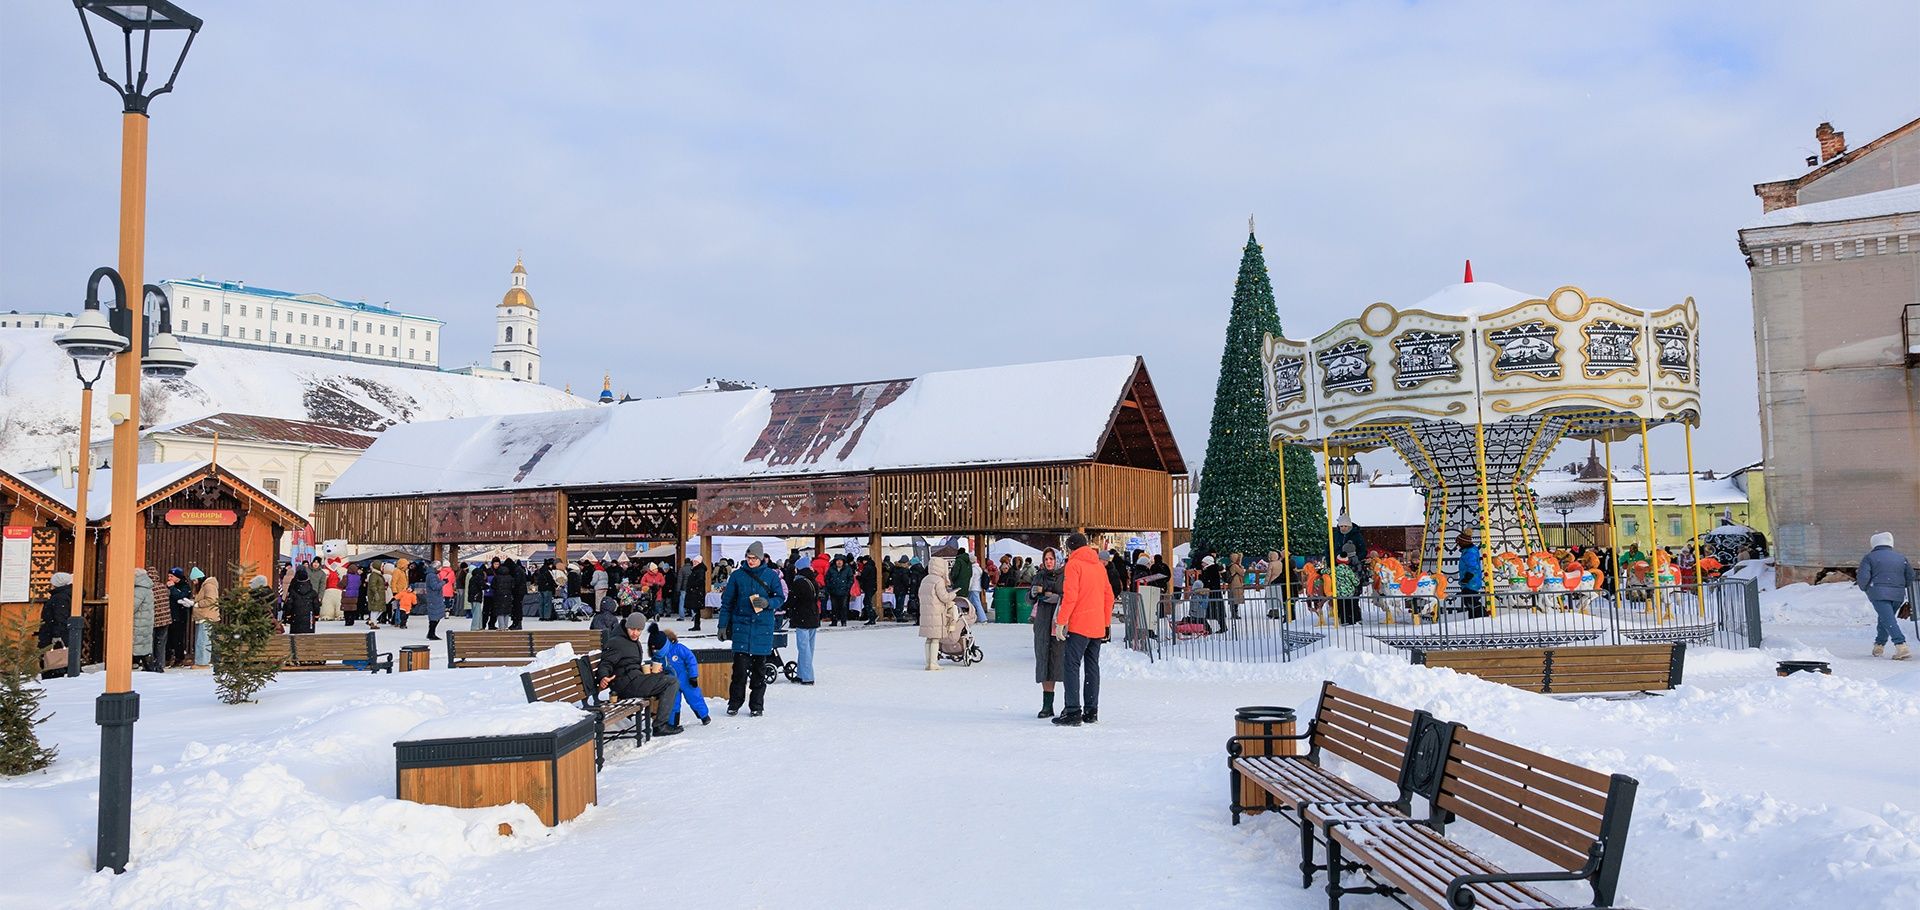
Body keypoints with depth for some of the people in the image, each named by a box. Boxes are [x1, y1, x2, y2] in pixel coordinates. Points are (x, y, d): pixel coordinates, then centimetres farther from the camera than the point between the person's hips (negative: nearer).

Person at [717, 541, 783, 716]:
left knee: (759, 667, 6)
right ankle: (734, 703, 7)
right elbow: (727, 602, 8)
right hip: (741, 625, 0)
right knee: (740, 666, -7)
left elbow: (780, 598, 7)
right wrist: (722, 625, 4)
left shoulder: (771, 575, 2)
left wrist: (767, 602, -14)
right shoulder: (737, 575, 3)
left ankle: (757, 705, 16)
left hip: (763, 627, 0)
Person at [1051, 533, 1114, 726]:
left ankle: (1073, 712, -13)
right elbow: (1109, 596, 16)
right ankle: (1091, 712, 14)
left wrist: (1061, 622, -13)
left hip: (1079, 625, -7)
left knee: (1073, 667, -7)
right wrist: (1106, 623, 21)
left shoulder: (1074, 564, -6)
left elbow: (1070, 596, -15)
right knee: (1092, 667, 12)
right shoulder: (1099, 566, 16)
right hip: (1097, 627, 7)